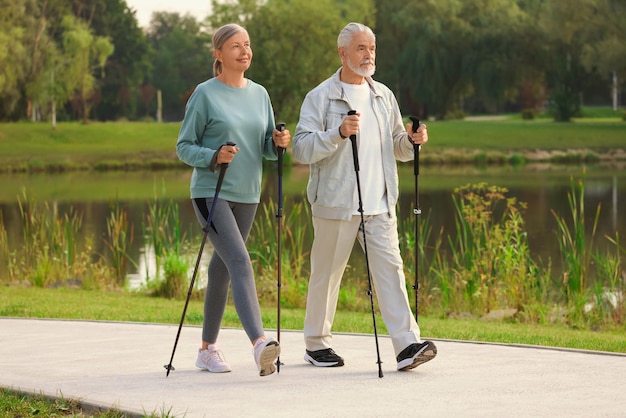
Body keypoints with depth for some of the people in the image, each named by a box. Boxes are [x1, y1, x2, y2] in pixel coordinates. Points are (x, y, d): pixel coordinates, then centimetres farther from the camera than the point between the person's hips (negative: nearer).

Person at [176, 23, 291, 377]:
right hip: (211, 193, -6)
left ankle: (208, 347, 22)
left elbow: (266, 148, 15)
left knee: (223, 268, 12)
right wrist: (214, 156, -21)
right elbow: (184, 147, -3)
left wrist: (278, 143, -7)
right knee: (240, 262, -20)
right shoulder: (205, 94, -5)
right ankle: (259, 342, -32)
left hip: (247, 195, 6)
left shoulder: (259, 93, 11)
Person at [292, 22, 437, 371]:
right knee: (327, 273, 6)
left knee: (390, 267, -7)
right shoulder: (320, 97, -2)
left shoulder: (383, 95, 15)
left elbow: (396, 146, 21)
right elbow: (302, 149, -10)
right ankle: (317, 343, 21)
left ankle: (407, 344, -13)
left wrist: (412, 141, -1)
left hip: (379, 205, 4)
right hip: (335, 203, -4)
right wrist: (339, 133, -23)